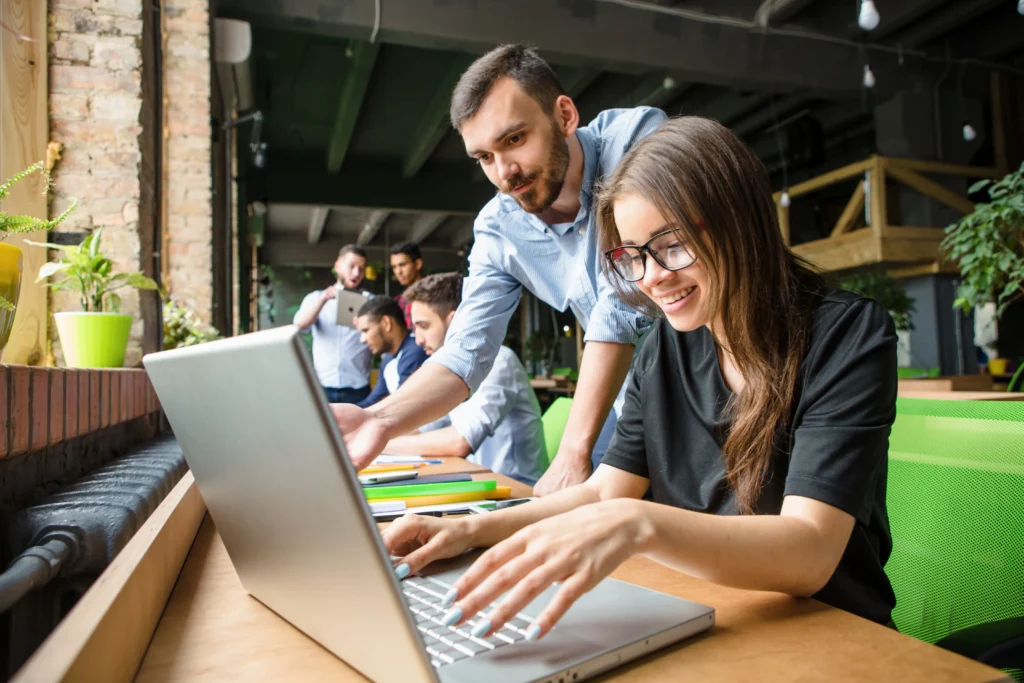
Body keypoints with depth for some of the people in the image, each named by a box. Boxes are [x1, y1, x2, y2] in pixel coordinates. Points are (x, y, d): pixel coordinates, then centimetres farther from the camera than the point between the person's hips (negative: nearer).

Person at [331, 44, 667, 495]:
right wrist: (381, 420, -28)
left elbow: (623, 306, -27)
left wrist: (574, 452, -26)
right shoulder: (498, 229, -7)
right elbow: (466, 352, -9)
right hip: (629, 404, 4)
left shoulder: (639, 138, -20)